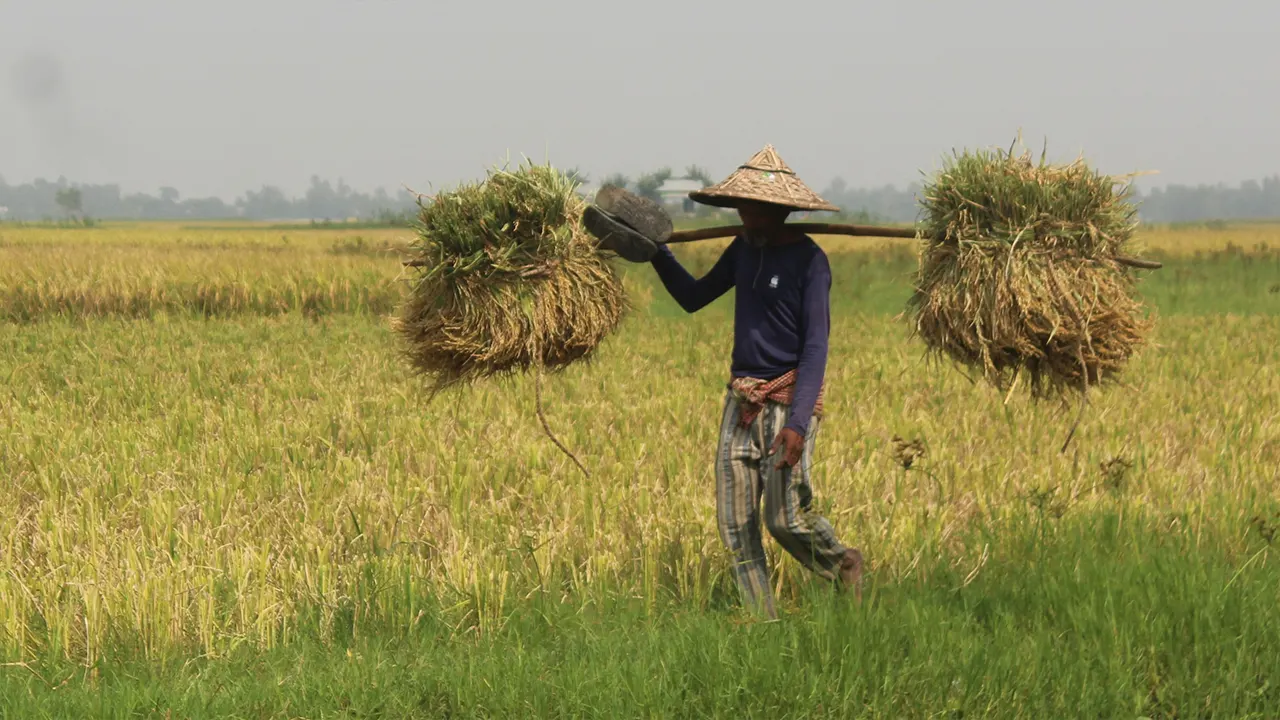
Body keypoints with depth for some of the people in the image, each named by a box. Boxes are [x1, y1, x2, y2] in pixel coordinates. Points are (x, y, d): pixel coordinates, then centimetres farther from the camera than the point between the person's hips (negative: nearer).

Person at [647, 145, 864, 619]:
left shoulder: (808, 261, -11)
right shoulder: (745, 249, 11)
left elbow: (816, 348, -15)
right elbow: (693, 298, 25)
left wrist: (798, 423, -23)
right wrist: (655, 251, 11)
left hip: (788, 398, -7)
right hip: (742, 401, 7)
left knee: (786, 518, -13)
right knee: (735, 525, 2)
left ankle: (842, 564, 16)